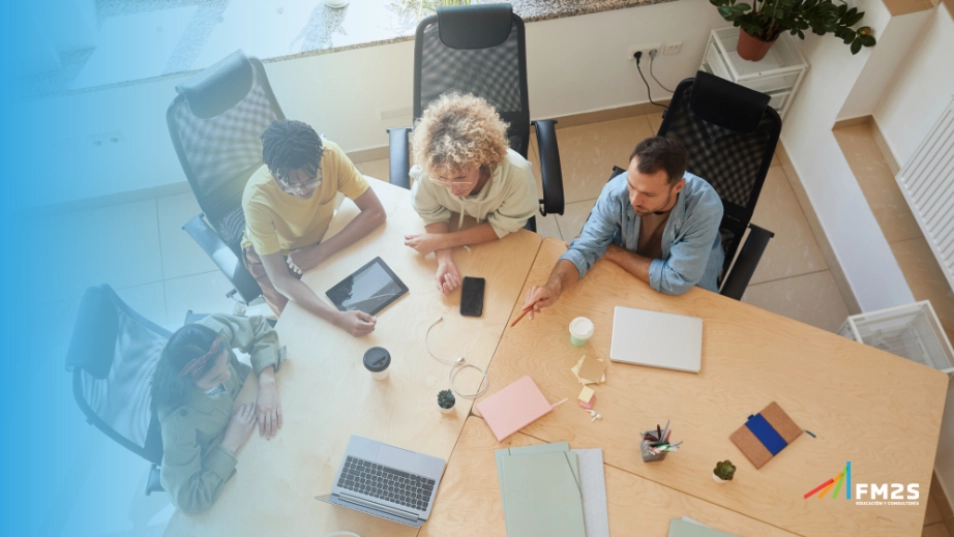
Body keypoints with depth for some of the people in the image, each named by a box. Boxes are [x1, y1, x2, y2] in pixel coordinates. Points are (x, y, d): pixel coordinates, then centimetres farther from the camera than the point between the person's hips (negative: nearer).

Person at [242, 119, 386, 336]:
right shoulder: (257, 198, -38)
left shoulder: (330, 154, -33)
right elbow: (281, 280, -37)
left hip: (320, 237, 3)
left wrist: (321, 251, -35)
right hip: (273, 251, -3)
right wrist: (338, 317, -52)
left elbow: (375, 213, -26)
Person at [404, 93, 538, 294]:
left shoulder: (516, 174, -41)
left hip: (505, 239, -1)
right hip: (457, 225, 2)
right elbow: (433, 216, -17)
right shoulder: (429, 171, -38)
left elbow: (501, 228, -24)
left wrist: (441, 241, -30)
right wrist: (444, 260, -35)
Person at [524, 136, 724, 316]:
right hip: (627, 277, 3)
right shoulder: (616, 191, -26)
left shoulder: (705, 206, -33)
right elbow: (584, 248, -22)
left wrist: (611, 251, -22)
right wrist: (554, 287, -41)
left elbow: (675, 281, -28)